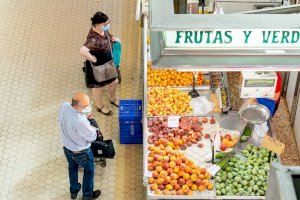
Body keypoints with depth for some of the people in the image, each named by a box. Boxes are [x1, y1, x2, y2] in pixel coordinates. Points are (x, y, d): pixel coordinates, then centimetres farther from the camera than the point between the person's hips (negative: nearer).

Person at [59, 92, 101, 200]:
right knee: (89, 171, 23)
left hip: (67, 147, 6)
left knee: (72, 167, 32)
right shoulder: (80, 122, -43)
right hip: (81, 152, -6)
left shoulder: (64, 106, -23)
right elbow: (92, 137, -25)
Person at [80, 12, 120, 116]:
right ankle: (100, 106, 46)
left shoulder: (103, 30, -11)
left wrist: (112, 38, -3)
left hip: (108, 63, 8)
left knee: (114, 82, 27)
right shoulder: (94, 39, -38)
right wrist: (92, 58, -36)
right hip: (97, 67, -8)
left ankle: (113, 99, 58)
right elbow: (82, 51, -51)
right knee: (98, 87, 18)